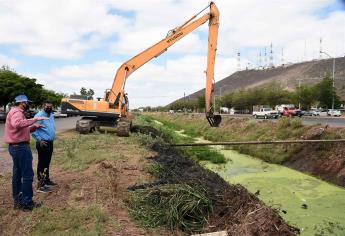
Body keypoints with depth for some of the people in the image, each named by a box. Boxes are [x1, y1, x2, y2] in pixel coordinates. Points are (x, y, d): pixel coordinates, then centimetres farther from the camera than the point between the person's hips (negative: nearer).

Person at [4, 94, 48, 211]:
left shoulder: (15, 112, 18)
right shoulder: (17, 112, -16)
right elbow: (17, 124, -41)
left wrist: (34, 127, 5)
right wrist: (35, 119, -38)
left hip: (15, 147, 11)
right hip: (21, 147, -11)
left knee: (17, 174, 17)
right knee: (27, 175, -5)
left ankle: (17, 200, 27)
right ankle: (26, 203, 1)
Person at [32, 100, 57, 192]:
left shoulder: (51, 115, 12)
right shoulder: (39, 116, -15)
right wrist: (39, 140, -21)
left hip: (50, 142, 9)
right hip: (43, 143, -9)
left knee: (47, 163, 19)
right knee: (42, 164, -3)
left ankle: (47, 180, 31)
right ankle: (40, 185, 3)